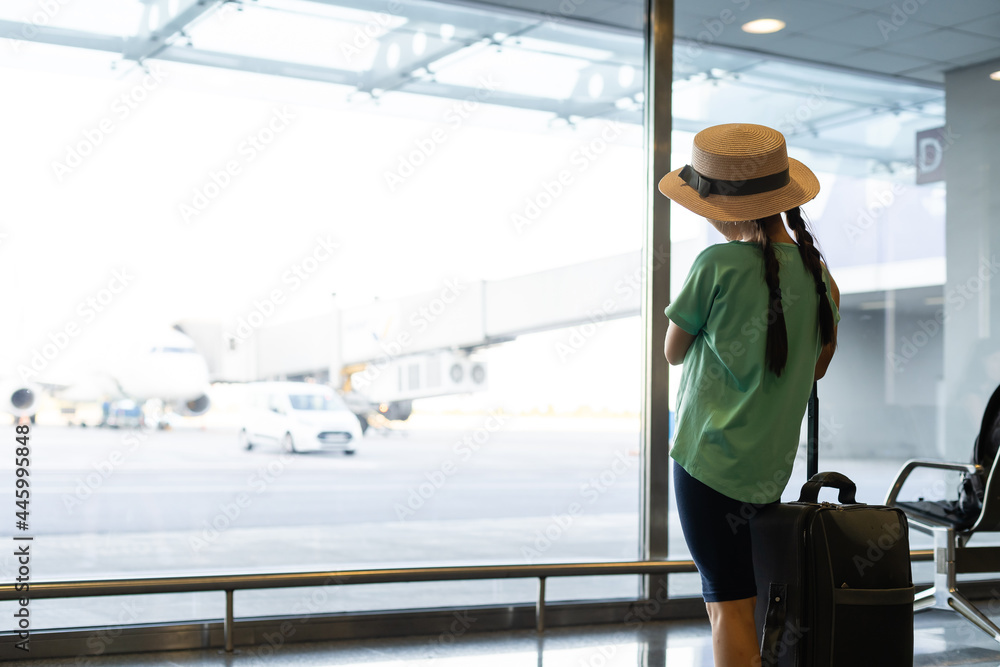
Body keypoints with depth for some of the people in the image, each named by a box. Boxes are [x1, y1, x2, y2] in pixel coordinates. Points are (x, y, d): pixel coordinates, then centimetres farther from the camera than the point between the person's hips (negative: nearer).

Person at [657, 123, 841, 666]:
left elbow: (673, 352, 0)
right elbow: (815, 371, 14)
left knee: (729, 606, -2)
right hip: (770, 465, 7)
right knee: (734, 603, 18)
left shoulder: (718, 265, -14)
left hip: (710, 458, -6)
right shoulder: (816, 272, 4)